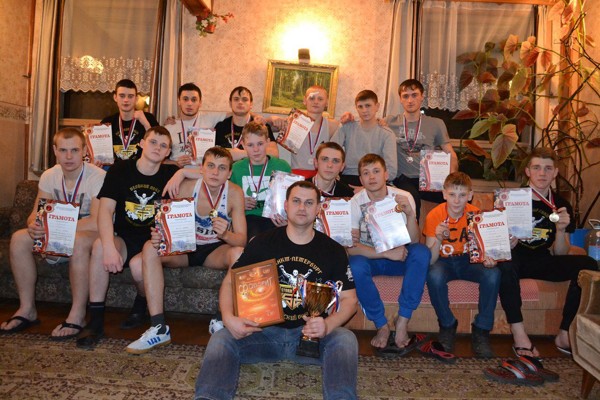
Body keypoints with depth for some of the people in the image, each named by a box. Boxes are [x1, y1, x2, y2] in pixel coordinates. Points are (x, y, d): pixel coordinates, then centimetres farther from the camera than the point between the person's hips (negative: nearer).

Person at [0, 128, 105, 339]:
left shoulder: (98, 177, -19)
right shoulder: (49, 176, 2)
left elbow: (96, 223, -27)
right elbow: (36, 214, 3)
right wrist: (34, 226, -22)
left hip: (92, 235, -6)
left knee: (77, 241, -37)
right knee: (19, 238, -13)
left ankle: (78, 316, -25)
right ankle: (27, 310, -2)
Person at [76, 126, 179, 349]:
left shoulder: (171, 174, 2)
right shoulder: (120, 170, -1)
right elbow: (105, 209, -12)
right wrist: (109, 247, -28)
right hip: (123, 238, 1)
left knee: (139, 264, -33)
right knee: (100, 245, -32)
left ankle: (141, 306, 4)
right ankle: (95, 321, -20)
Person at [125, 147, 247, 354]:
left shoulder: (234, 193, -17)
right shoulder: (187, 187, -15)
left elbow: (242, 239, -20)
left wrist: (226, 235, -43)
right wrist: (159, 237, -33)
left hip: (215, 250, -1)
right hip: (185, 247, 2)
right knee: (150, 248, -25)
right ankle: (158, 327, -21)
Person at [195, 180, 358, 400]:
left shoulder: (333, 250, 4)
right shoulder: (262, 243, 3)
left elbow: (349, 300, 4)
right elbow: (230, 282, 5)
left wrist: (327, 325, -19)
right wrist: (228, 318, -16)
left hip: (310, 333, 0)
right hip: (265, 330, 1)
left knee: (346, 339, -29)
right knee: (220, 339, -23)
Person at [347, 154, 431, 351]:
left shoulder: (403, 197, -12)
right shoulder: (356, 203, -14)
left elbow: (413, 242, -18)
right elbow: (351, 247, -20)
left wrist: (410, 214, -37)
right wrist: (387, 253, -30)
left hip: (399, 257, 1)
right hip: (370, 257, -1)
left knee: (422, 252, -29)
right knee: (355, 266, -34)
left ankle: (402, 322, -23)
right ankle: (382, 326, -15)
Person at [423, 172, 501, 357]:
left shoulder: (476, 214, -12)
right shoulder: (434, 215, -17)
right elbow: (430, 260, -19)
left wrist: (488, 258, -29)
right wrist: (438, 240, -39)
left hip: (468, 260, 2)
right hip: (444, 261, -2)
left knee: (493, 274, -28)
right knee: (434, 276, -35)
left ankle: (481, 331, -10)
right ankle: (448, 325, -8)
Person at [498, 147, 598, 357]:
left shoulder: (561, 206, 5)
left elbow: (559, 254, 3)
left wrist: (561, 230, -16)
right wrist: (511, 241, -27)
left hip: (543, 261, 4)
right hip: (515, 259, -4)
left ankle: (564, 335, -12)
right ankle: (519, 335, -30)